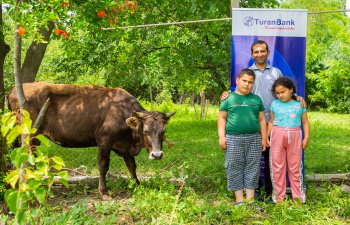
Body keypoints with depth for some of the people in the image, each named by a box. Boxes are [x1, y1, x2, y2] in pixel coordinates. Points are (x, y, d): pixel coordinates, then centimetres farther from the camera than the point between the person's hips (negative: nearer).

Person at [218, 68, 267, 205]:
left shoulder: (256, 99, 13)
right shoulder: (229, 98, 4)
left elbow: (262, 120, 14)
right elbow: (222, 118, 3)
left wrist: (263, 138, 9)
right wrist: (221, 136, -6)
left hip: (254, 138, 2)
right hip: (233, 138, -2)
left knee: (252, 167, 3)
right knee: (235, 168, -1)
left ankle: (250, 198, 10)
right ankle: (239, 198, 7)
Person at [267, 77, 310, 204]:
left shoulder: (299, 105, 5)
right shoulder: (275, 104, 6)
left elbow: (305, 122, 7)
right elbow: (271, 122, 9)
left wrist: (306, 138, -1)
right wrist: (266, 137, 1)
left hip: (295, 136, 0)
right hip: (277, 136, 0)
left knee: (295, 166, 6)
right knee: (278, 166, 4)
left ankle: (297, 195, 16)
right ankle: (279, 195, 14)